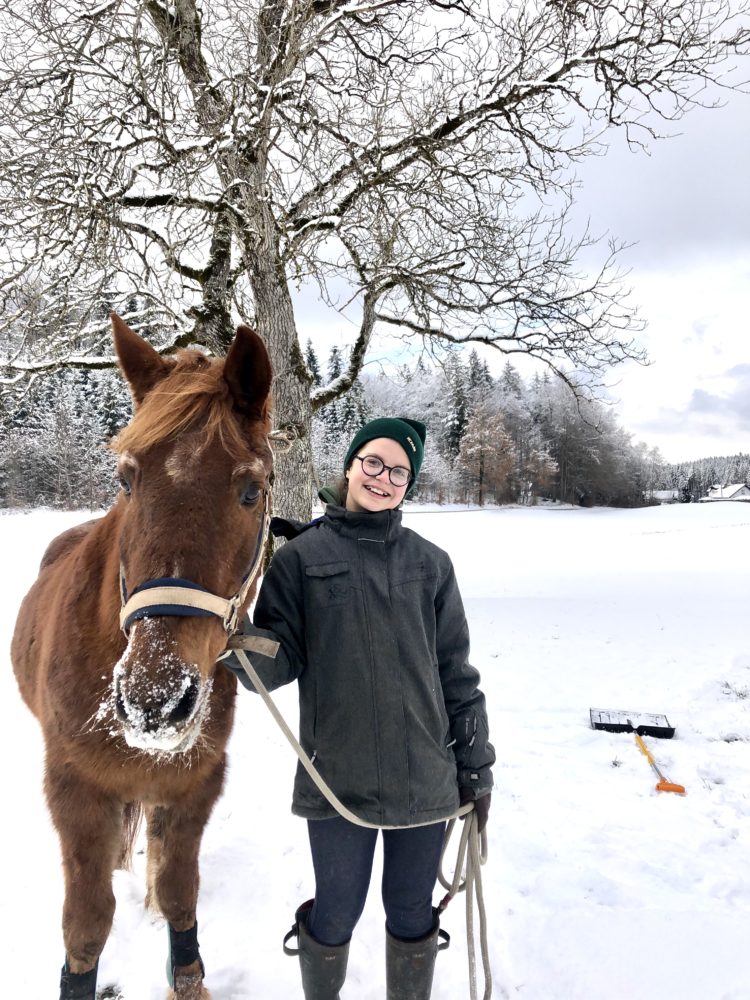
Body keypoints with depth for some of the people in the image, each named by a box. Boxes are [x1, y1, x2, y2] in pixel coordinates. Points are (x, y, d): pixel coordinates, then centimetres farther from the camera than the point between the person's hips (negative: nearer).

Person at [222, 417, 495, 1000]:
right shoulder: (302, 556, -4)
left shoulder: (431, 563, 2)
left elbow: (456, 672, 5)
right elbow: (280, 661, -7)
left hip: (425, 778, 2)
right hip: (337, 779, -1)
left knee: (412, 913, 19)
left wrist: (476, 766, 7)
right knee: (337, 913, 17)